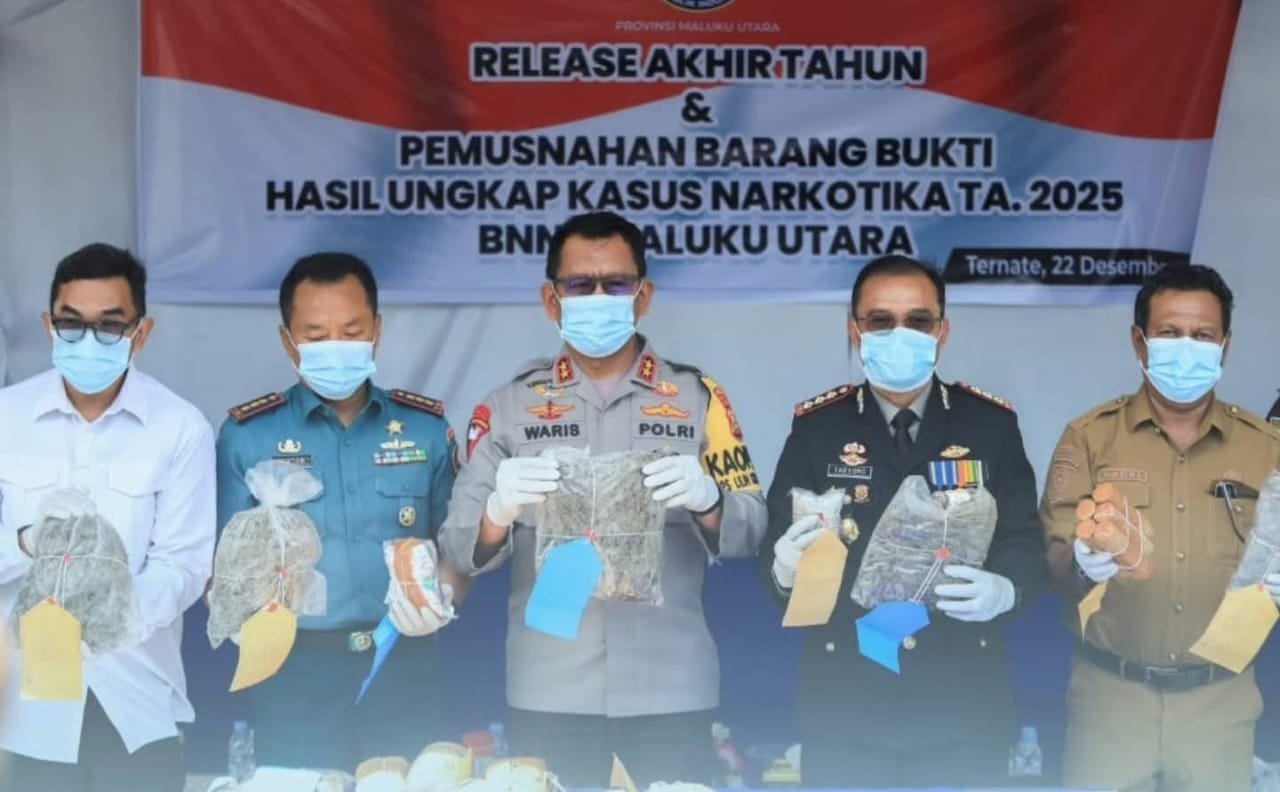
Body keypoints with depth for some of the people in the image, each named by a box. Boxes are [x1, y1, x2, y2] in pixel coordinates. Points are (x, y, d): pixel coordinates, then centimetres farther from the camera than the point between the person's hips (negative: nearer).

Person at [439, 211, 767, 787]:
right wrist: (499, 510, -22)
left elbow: (751, 530, 0)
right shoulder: (509, 405, 5)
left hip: (670, 686, 0)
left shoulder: (697, 397, 5)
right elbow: (460, 546, 0)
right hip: (548, 690, 0)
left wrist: (708, 500, -21)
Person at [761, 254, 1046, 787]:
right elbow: (773, 552, 1)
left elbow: (1025, 543, 2)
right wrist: (786, 569, -22)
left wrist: (1004, 591, -20)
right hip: (845, 704, 0)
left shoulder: (991, 424, 3)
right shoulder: (816, 427, 2)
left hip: (964, 704, 1)